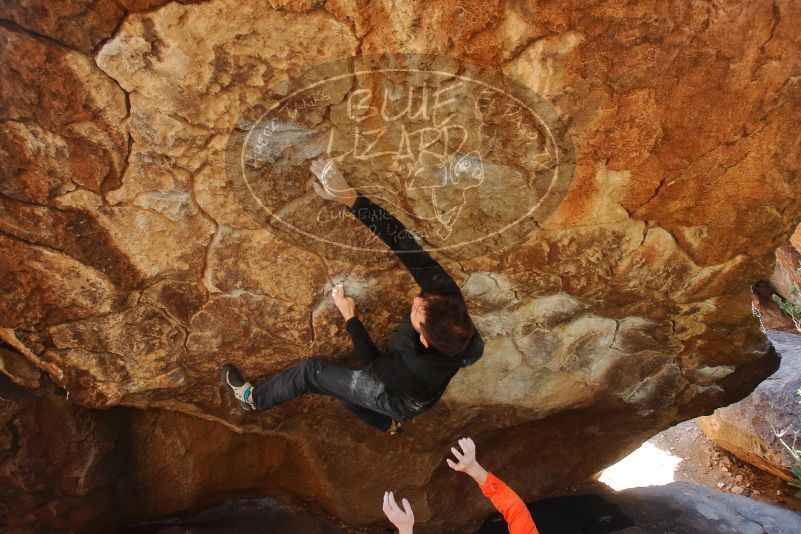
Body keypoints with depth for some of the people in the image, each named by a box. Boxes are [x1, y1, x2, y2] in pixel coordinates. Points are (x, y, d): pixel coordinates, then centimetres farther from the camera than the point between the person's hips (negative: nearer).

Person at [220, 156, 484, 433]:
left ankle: (255, 398, 30)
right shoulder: (447, 295, -37)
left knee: (311, 370, 4)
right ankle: (386, 421, 48)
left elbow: (373, 365, -22)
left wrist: (350, 317, -11)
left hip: (401, 398, -5)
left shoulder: (418, 368, -45)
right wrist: (350, 197, -41)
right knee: (341, 381, 29)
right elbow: (403, 240, -37)